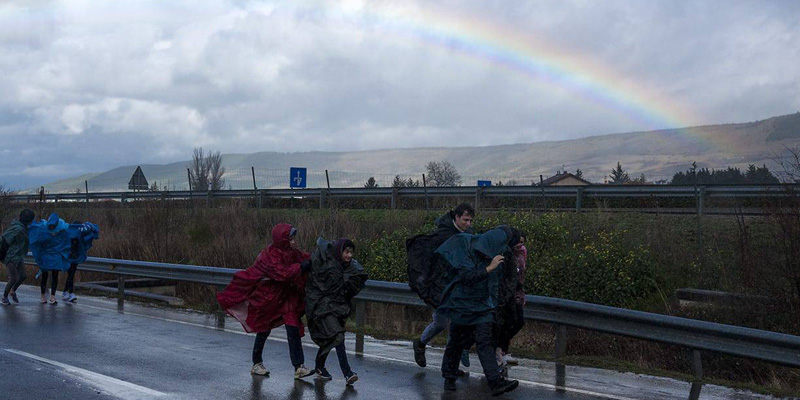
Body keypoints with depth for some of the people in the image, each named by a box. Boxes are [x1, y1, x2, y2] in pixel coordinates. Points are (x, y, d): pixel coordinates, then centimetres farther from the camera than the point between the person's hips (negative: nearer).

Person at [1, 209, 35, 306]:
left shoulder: (23, 228, 6)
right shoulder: (17, 229, -22)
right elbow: (4, 241, -21)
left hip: (19, 257, 9)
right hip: (11, 257, -8)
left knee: (22, 276, 8)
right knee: (14, 278, -6)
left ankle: (12, 291, 31)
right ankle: (4, 297, 10)